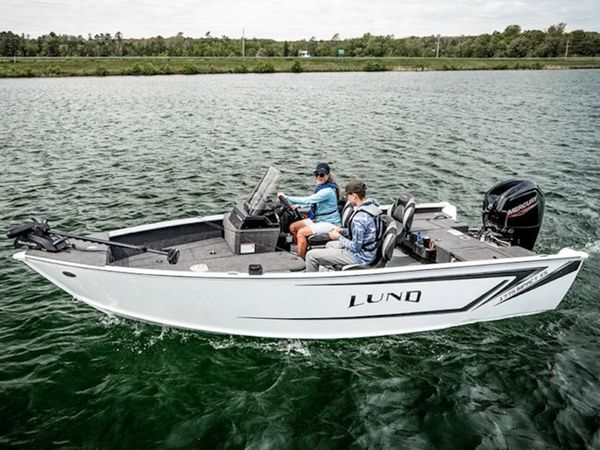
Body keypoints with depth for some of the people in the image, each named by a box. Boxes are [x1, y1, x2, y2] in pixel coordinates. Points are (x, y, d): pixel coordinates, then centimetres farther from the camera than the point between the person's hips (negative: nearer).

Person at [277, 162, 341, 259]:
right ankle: (301, 250, 15)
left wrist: (286, 197, -26)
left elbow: (307, 200, -30)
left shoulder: (328, 190, -24)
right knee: (293, 227, 0)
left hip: (330, 223, -9)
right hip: (318, 219, 9)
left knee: (301, 232, -22)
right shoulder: (321, 186, 5)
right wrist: (298, 206, 6)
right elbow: (313, 201, 18)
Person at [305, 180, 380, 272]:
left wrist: (338, 237, -11)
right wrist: (342, 231, 6)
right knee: (329, 245, 34)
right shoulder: (371, 206, 0)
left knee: (311, 255, -7)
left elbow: (355, 248, -25)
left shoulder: (360, 218, -30)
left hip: (360, 256, -10)